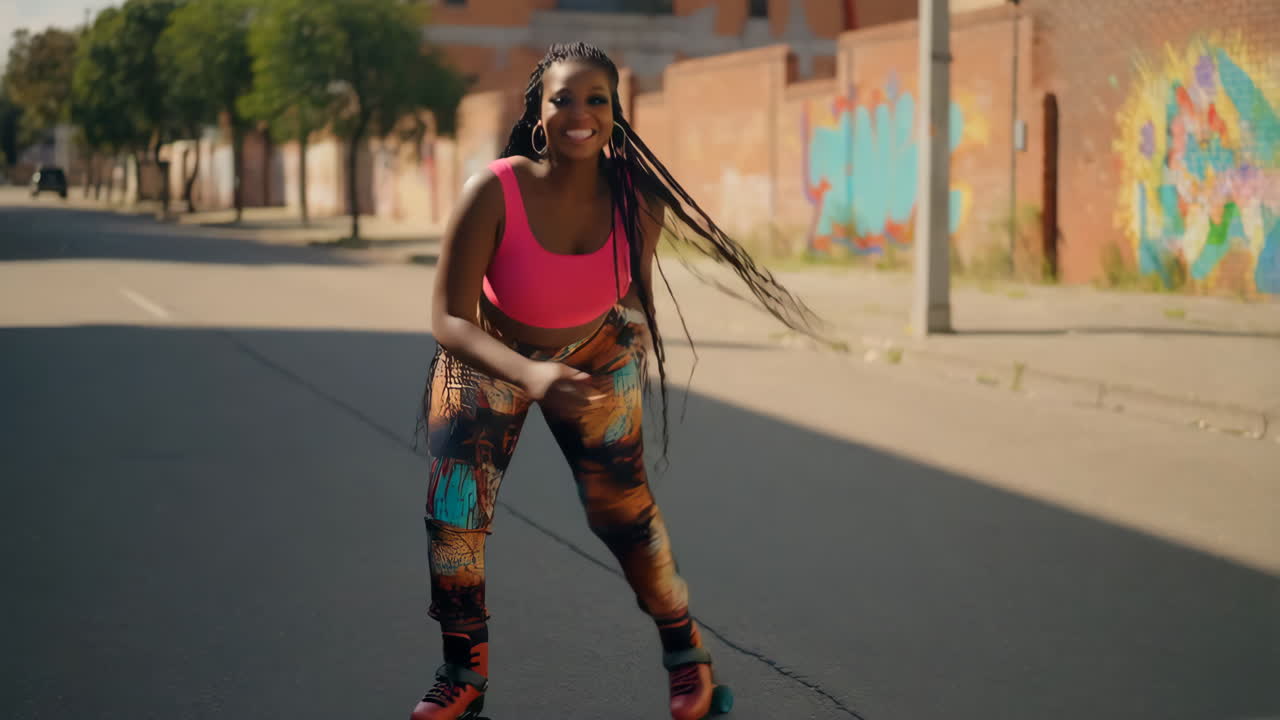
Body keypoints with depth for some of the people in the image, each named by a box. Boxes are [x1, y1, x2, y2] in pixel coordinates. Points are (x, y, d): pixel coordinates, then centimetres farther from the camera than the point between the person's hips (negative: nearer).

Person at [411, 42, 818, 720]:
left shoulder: (636, 198, -23)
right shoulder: (493, 193, -33)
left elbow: (638, 288, -2)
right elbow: (448, 319, -37)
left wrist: (640, 373, 7)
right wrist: (530, 374, -52)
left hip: (596, 352, 1)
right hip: (487, 359, -1)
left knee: (621, 504, -5)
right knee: (452, 512, -4)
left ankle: (686, 653, 18)